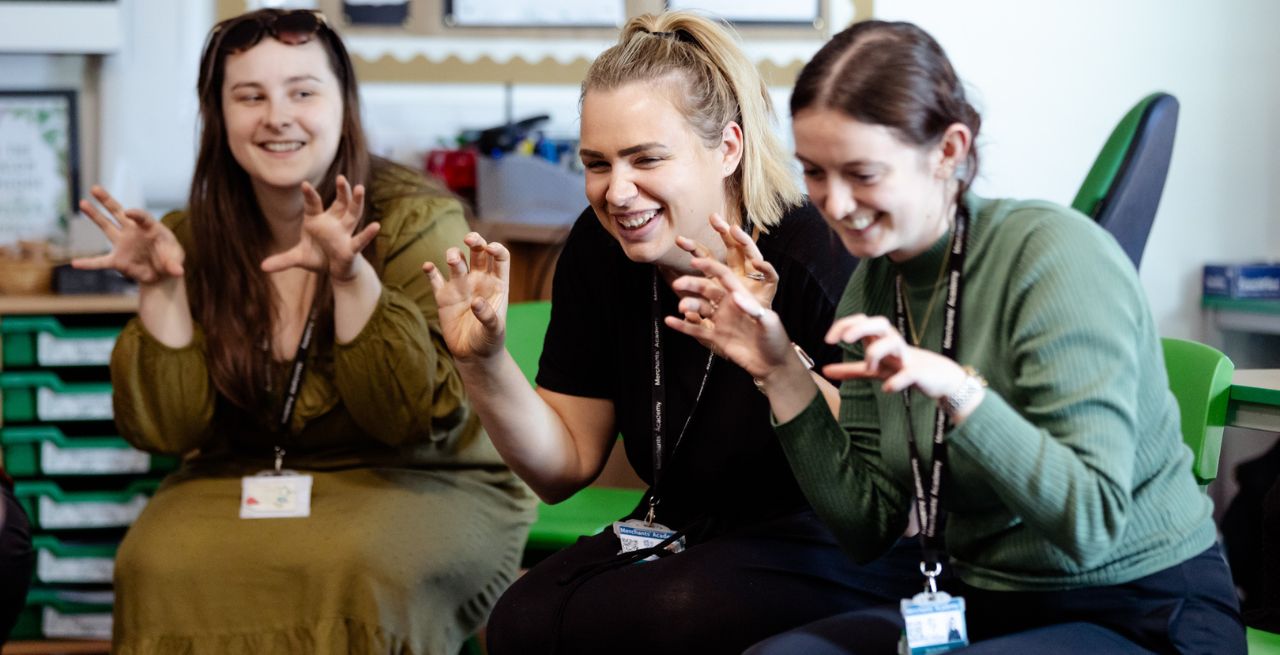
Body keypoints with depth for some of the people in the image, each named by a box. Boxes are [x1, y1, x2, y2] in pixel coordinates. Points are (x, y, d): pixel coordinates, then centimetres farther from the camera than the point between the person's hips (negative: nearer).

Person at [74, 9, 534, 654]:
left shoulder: (417, 220, -9)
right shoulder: (193, 238, 1)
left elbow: (413, 416, -17)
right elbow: (167, 429, -2)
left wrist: (352, 277, -29)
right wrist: (160, 289, -16)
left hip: (414, 483, -2)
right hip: (240, 480, 3)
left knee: (352, 568, -35)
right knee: (157, 562, -29)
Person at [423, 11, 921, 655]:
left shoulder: (815, 253, -20)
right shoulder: (598, 250, -1)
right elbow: (566, 466, 4)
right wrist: (483, 360, -13)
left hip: (826, 550, -5)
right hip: (686, 537, 5)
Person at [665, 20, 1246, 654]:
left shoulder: (1057, 257, -19)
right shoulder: (873, 286, 2)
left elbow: (1092, 522, -24)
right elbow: (869, 529, 2)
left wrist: (960, 390, -36)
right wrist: (783, 375, -8)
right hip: (982, 603, 6)